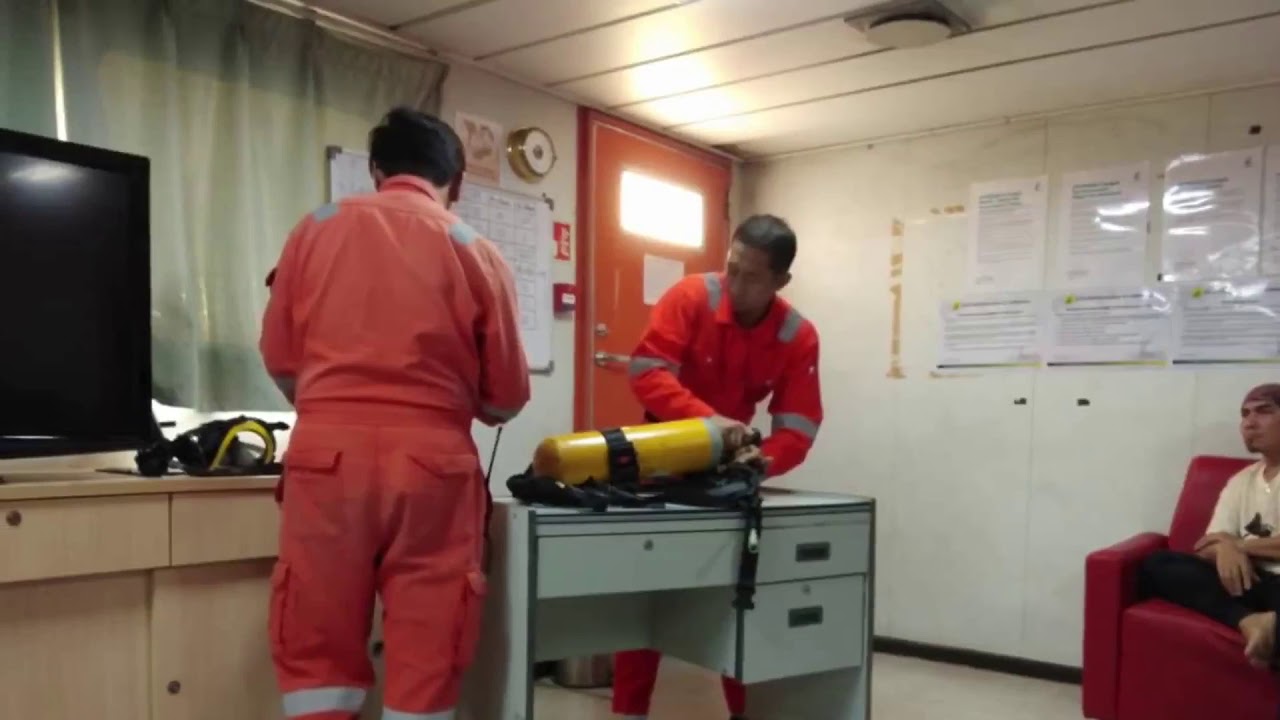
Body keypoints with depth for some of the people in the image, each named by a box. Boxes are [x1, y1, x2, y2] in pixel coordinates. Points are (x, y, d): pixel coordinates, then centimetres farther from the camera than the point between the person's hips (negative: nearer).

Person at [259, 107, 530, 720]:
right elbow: (507, 398, 5)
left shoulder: (317, 228, 8)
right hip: (432, 464, -1)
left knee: (317, 655, 11)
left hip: (327, 456, 1)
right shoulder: (477, 253, 4)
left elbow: (280, 360, 11)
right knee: (425, 661, 8)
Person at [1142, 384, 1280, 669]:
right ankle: (1251, 620, -33)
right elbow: (1211, 546, 11)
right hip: (1252, 580, 8)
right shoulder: (1240, 482, 21)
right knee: (1157, 564, -19)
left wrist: (1239, 544, -2)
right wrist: (1226, 550, -15)